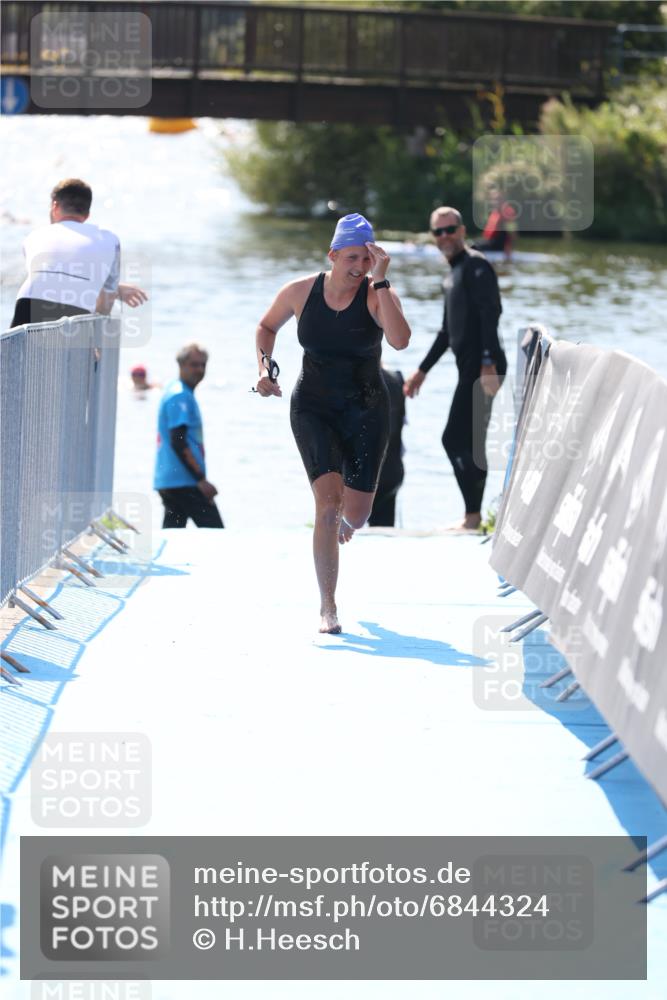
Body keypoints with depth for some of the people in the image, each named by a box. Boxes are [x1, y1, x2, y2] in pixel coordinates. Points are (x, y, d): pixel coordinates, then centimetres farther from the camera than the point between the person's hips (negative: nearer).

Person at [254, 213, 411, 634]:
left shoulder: (378, 295, -11)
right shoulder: (300, 292, -6)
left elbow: (400, 340, -31)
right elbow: (267, 326, 14)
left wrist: (380, 283, -31)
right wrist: (265, 368, -2)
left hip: (366, 410, 0)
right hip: (314, 408, 0)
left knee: (355, 515, -1)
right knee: (328, 501, -18)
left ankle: (343, 522, 42)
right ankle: (327, 608, -11)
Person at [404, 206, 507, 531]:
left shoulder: (476, 266, -7)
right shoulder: (453, 273, 23)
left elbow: (490, 315, -19)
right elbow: (448, 330, 30)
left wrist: (488, 364, -28)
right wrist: (422, 371, 33)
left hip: (483, 367, -10)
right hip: (471, 370, 10)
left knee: (458, 439, -13)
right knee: (467, 442, 11)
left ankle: (473, 516, -11)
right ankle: (472, 516, 16)